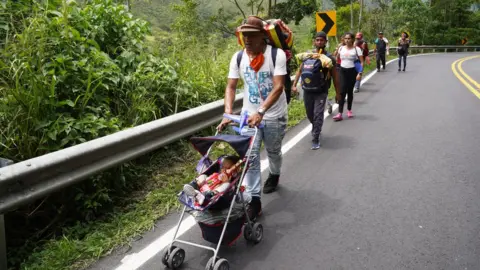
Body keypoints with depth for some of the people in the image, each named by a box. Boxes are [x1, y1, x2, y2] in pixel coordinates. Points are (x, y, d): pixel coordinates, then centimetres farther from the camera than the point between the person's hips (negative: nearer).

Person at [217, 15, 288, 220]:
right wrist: (228, 114, -21)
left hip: (274, 115, -2)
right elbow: (231, 87, -6)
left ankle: (274, 175, 51)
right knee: (250, 156, -6)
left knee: (273, 151, 19)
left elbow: (278, 87, -25)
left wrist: (261, 112, -37)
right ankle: (254, 199, 0)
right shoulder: (238, 57, -6)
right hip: (249, 114, 2)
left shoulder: (277, 54, -18)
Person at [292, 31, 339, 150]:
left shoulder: (329, 58, -4)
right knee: (310, 114, 16)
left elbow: (334, 77, 1)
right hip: (307, 90, 3)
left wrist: (337, 93, 3)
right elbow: (300, 70, 10)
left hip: (321, 92, -3)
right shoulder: (306, 55, 3)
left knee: (318, 115, -8)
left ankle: (315, 139, 2)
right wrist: (294, 85, 2)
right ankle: (316, 129, 45)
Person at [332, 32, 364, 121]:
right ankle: (340, 114, -12)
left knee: (349, 91, 8)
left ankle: (349, 110, 27)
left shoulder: (357, 49, -4)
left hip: (352, 71, -1)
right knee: (342, 91, -8)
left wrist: (360, 73, -15)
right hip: (342, 71, 2)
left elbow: (361, 62, -6)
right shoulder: (341, 48, 5)